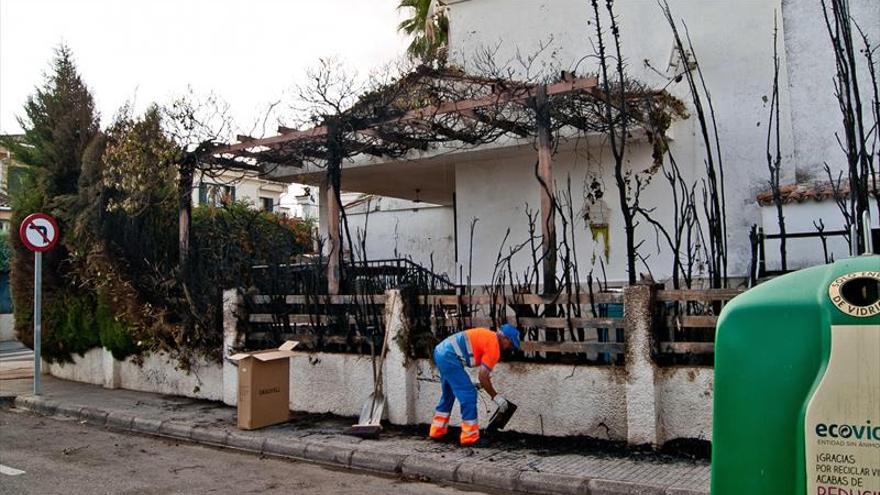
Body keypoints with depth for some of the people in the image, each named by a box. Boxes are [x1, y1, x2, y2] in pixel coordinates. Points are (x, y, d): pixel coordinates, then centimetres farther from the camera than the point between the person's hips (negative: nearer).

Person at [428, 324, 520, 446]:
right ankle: (470, 438, 2)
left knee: (448, 394, 24)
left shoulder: (489, 335, 18)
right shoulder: (494, 347, -8)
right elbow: (483, 377, -11)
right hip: (450, 357, -10)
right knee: (468, 395, -3)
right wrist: (495, 397, -1)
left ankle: (437, 431, 32)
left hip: (440, 351, 10)